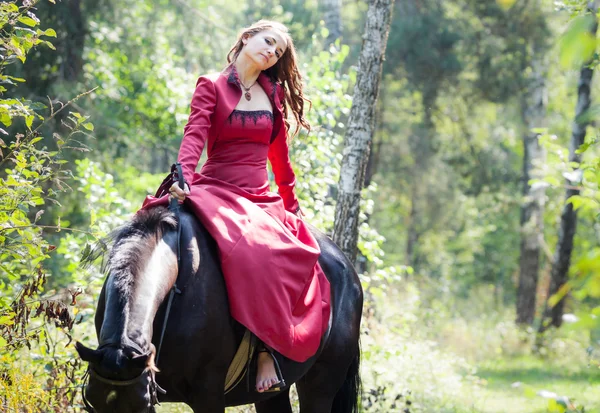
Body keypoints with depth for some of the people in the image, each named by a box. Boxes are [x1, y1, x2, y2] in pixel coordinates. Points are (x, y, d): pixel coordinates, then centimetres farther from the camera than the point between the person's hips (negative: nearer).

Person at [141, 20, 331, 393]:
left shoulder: (273, 95, 19)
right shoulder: (212, 87, 7)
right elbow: (195, 135, -9)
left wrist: (291, 205, 23)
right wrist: (184, 179, -26)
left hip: (262, 200, 4)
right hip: (218, 191, -4)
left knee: (296, 257, -28)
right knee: (249, 250, -37)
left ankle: (271, 350, -28)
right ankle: (265, 347, -33)